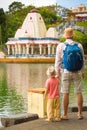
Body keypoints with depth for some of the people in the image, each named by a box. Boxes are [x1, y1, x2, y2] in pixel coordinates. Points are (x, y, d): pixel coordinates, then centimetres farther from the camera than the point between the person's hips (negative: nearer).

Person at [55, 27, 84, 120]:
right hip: (77, 73, 1)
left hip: (65, 73, -1)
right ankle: (80, 114, 10)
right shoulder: (79, 46, -1)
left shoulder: (60, 46, -7)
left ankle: (65, 115, 7)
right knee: (79, 93, 9)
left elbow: (58, 61, -7)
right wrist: (82, 72, 17)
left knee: (65, 94, 3)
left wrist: (57, 73, 2)